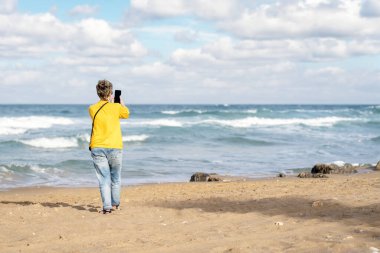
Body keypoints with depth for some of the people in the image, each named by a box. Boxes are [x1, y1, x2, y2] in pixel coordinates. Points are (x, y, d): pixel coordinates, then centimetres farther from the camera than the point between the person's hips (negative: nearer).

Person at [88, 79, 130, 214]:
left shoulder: (92, 109, 0)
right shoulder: (116, 107, -6)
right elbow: (127, 114, 16)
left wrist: (109, 102, 28)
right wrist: (121, 102, 31)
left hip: (97, 148, 1)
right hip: (114, 147, -1)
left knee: (104, 178, 1)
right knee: (115, 178, 16)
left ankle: (107, 206, -10)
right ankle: (115, 204, 27)